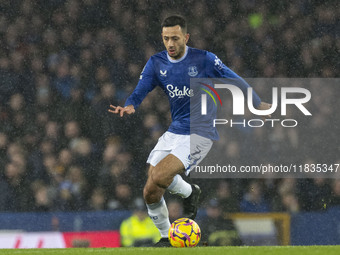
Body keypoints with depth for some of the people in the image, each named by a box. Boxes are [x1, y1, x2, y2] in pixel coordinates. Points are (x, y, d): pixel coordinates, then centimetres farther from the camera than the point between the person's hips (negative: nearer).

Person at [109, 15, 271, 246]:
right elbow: (139, 93, -3)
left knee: (159, 176, -26)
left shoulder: (204, 60, -9)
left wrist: (258, 105, 10)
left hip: (201, 134, -5)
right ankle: (166, 237, 20)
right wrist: (129, 107, -26)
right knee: (150, 193, -3)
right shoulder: (156, 63, 3)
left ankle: (190, 192, 6)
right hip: (174, 131, 5)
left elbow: (235, 82, 2)